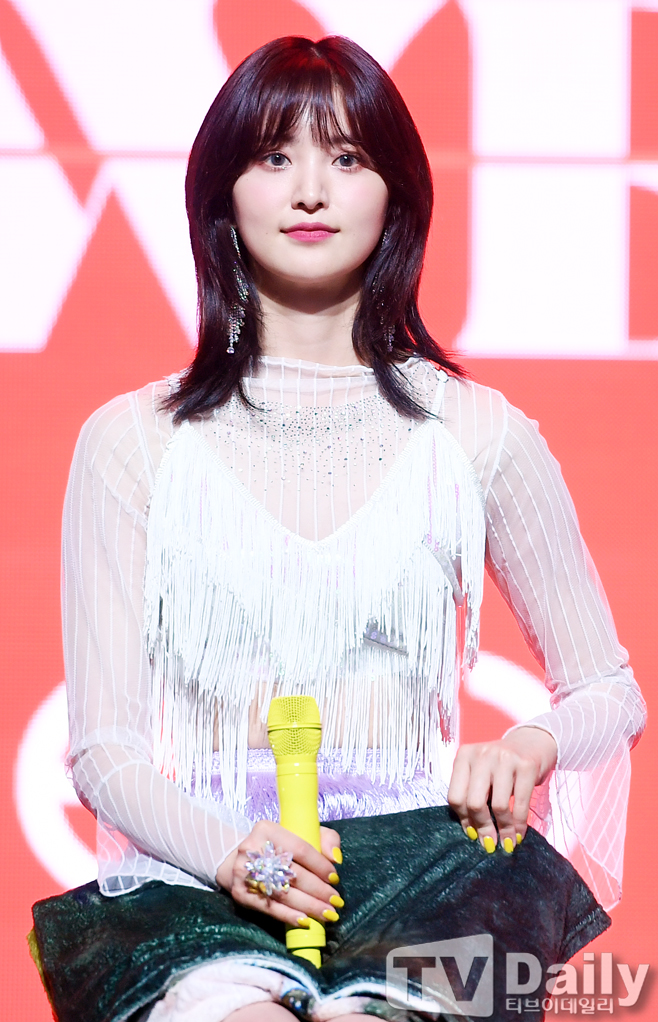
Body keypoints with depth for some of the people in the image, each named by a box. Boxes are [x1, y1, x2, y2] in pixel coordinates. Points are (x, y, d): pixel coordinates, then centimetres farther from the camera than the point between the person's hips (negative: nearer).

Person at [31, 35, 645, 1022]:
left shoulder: (480, 437, 9)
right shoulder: (132, 442, 8)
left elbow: (610, 693, 18)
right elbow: (105, 749, 5)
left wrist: (529, 746, -6)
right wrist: (230, 853, -16)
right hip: (193, 877, 0)